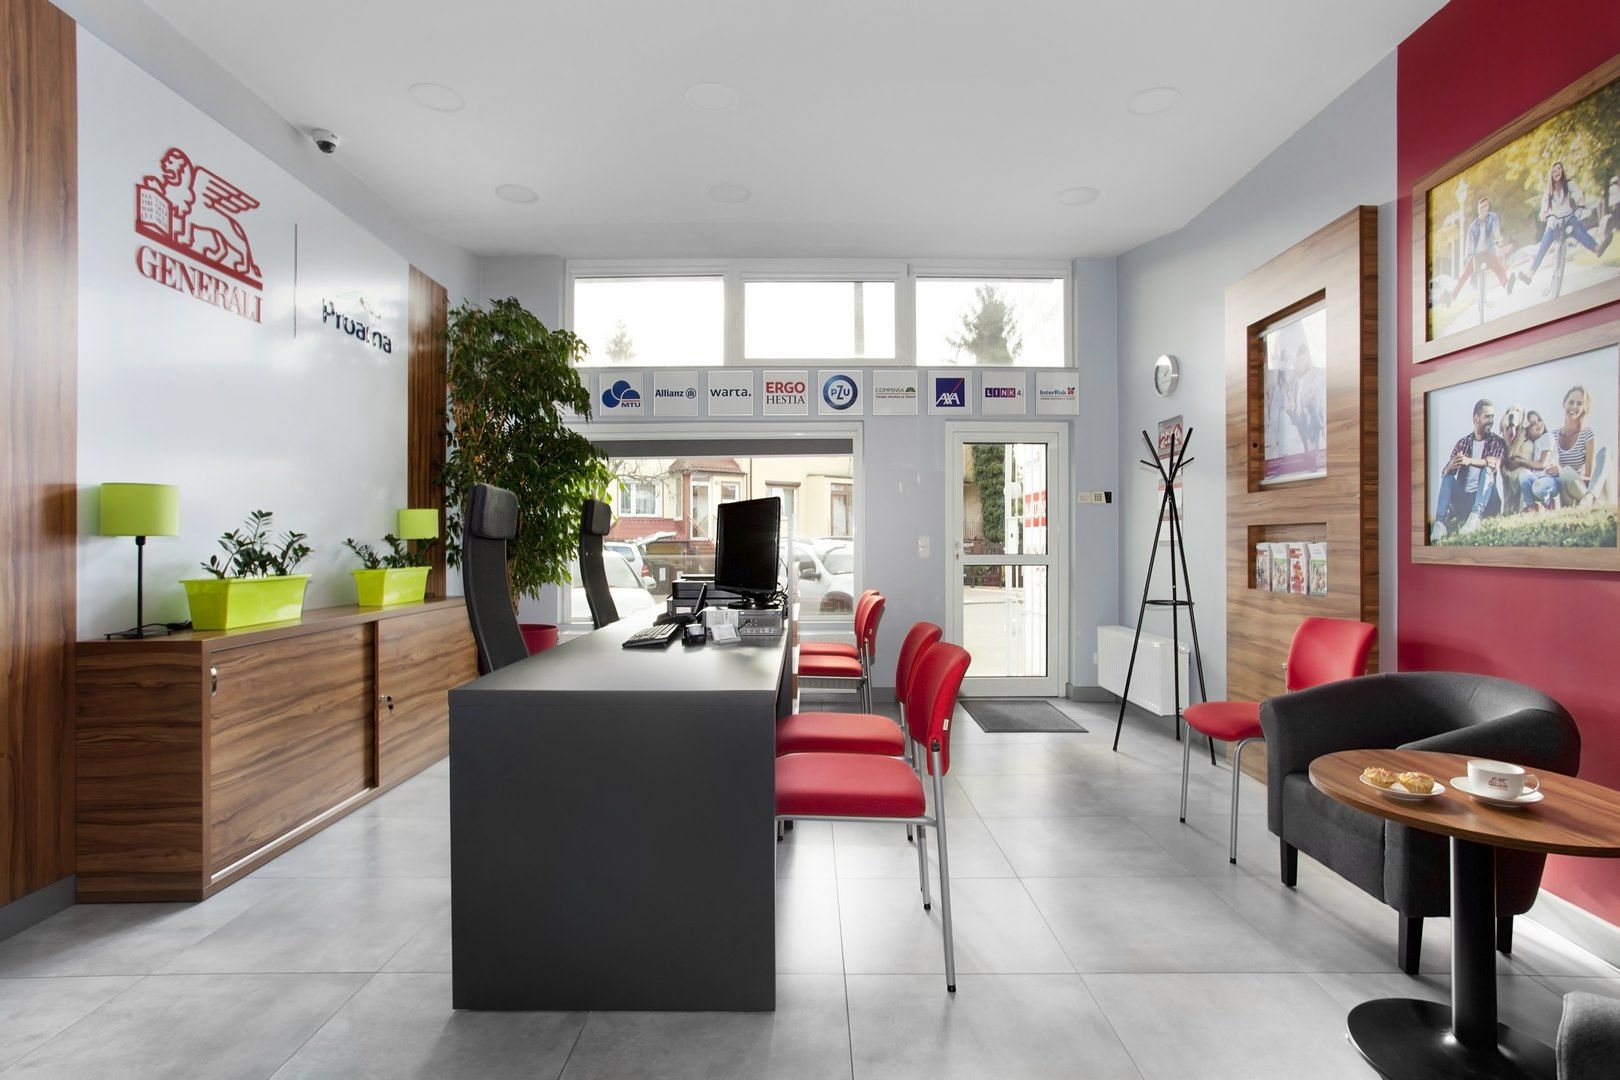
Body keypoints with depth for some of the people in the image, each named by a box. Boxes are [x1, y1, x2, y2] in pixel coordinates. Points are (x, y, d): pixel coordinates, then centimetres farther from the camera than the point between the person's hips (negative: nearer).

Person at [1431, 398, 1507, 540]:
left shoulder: (1497, 442, 6)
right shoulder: (1462, 443, 11)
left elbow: (1495, 463, -16)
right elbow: (1444, 473, 0)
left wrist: (1470, 461, -36)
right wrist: (1451, 466, -26)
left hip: (1486, 500, -2)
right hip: (1461, 498, 2)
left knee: (1487, 470, -25)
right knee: (1449, 475, -21)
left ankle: (1475, 517, -48)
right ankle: (1440, 522, -40)